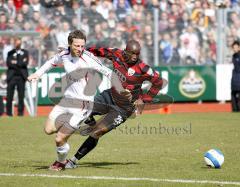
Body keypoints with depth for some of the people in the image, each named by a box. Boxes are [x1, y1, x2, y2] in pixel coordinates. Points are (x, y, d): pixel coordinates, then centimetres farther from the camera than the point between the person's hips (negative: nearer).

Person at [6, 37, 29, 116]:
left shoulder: (25, 52, 13)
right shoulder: (10, 53, 12)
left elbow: (25, 63, -2)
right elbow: (8, 63, -3)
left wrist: (16, 63, -4)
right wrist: (21, 63, -8)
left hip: (21, 76, 0)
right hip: (12, 76, 0)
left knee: (21, 95, -1)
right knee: (9, 95, -3)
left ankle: (20, 111, 3)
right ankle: (9, 112, 2)